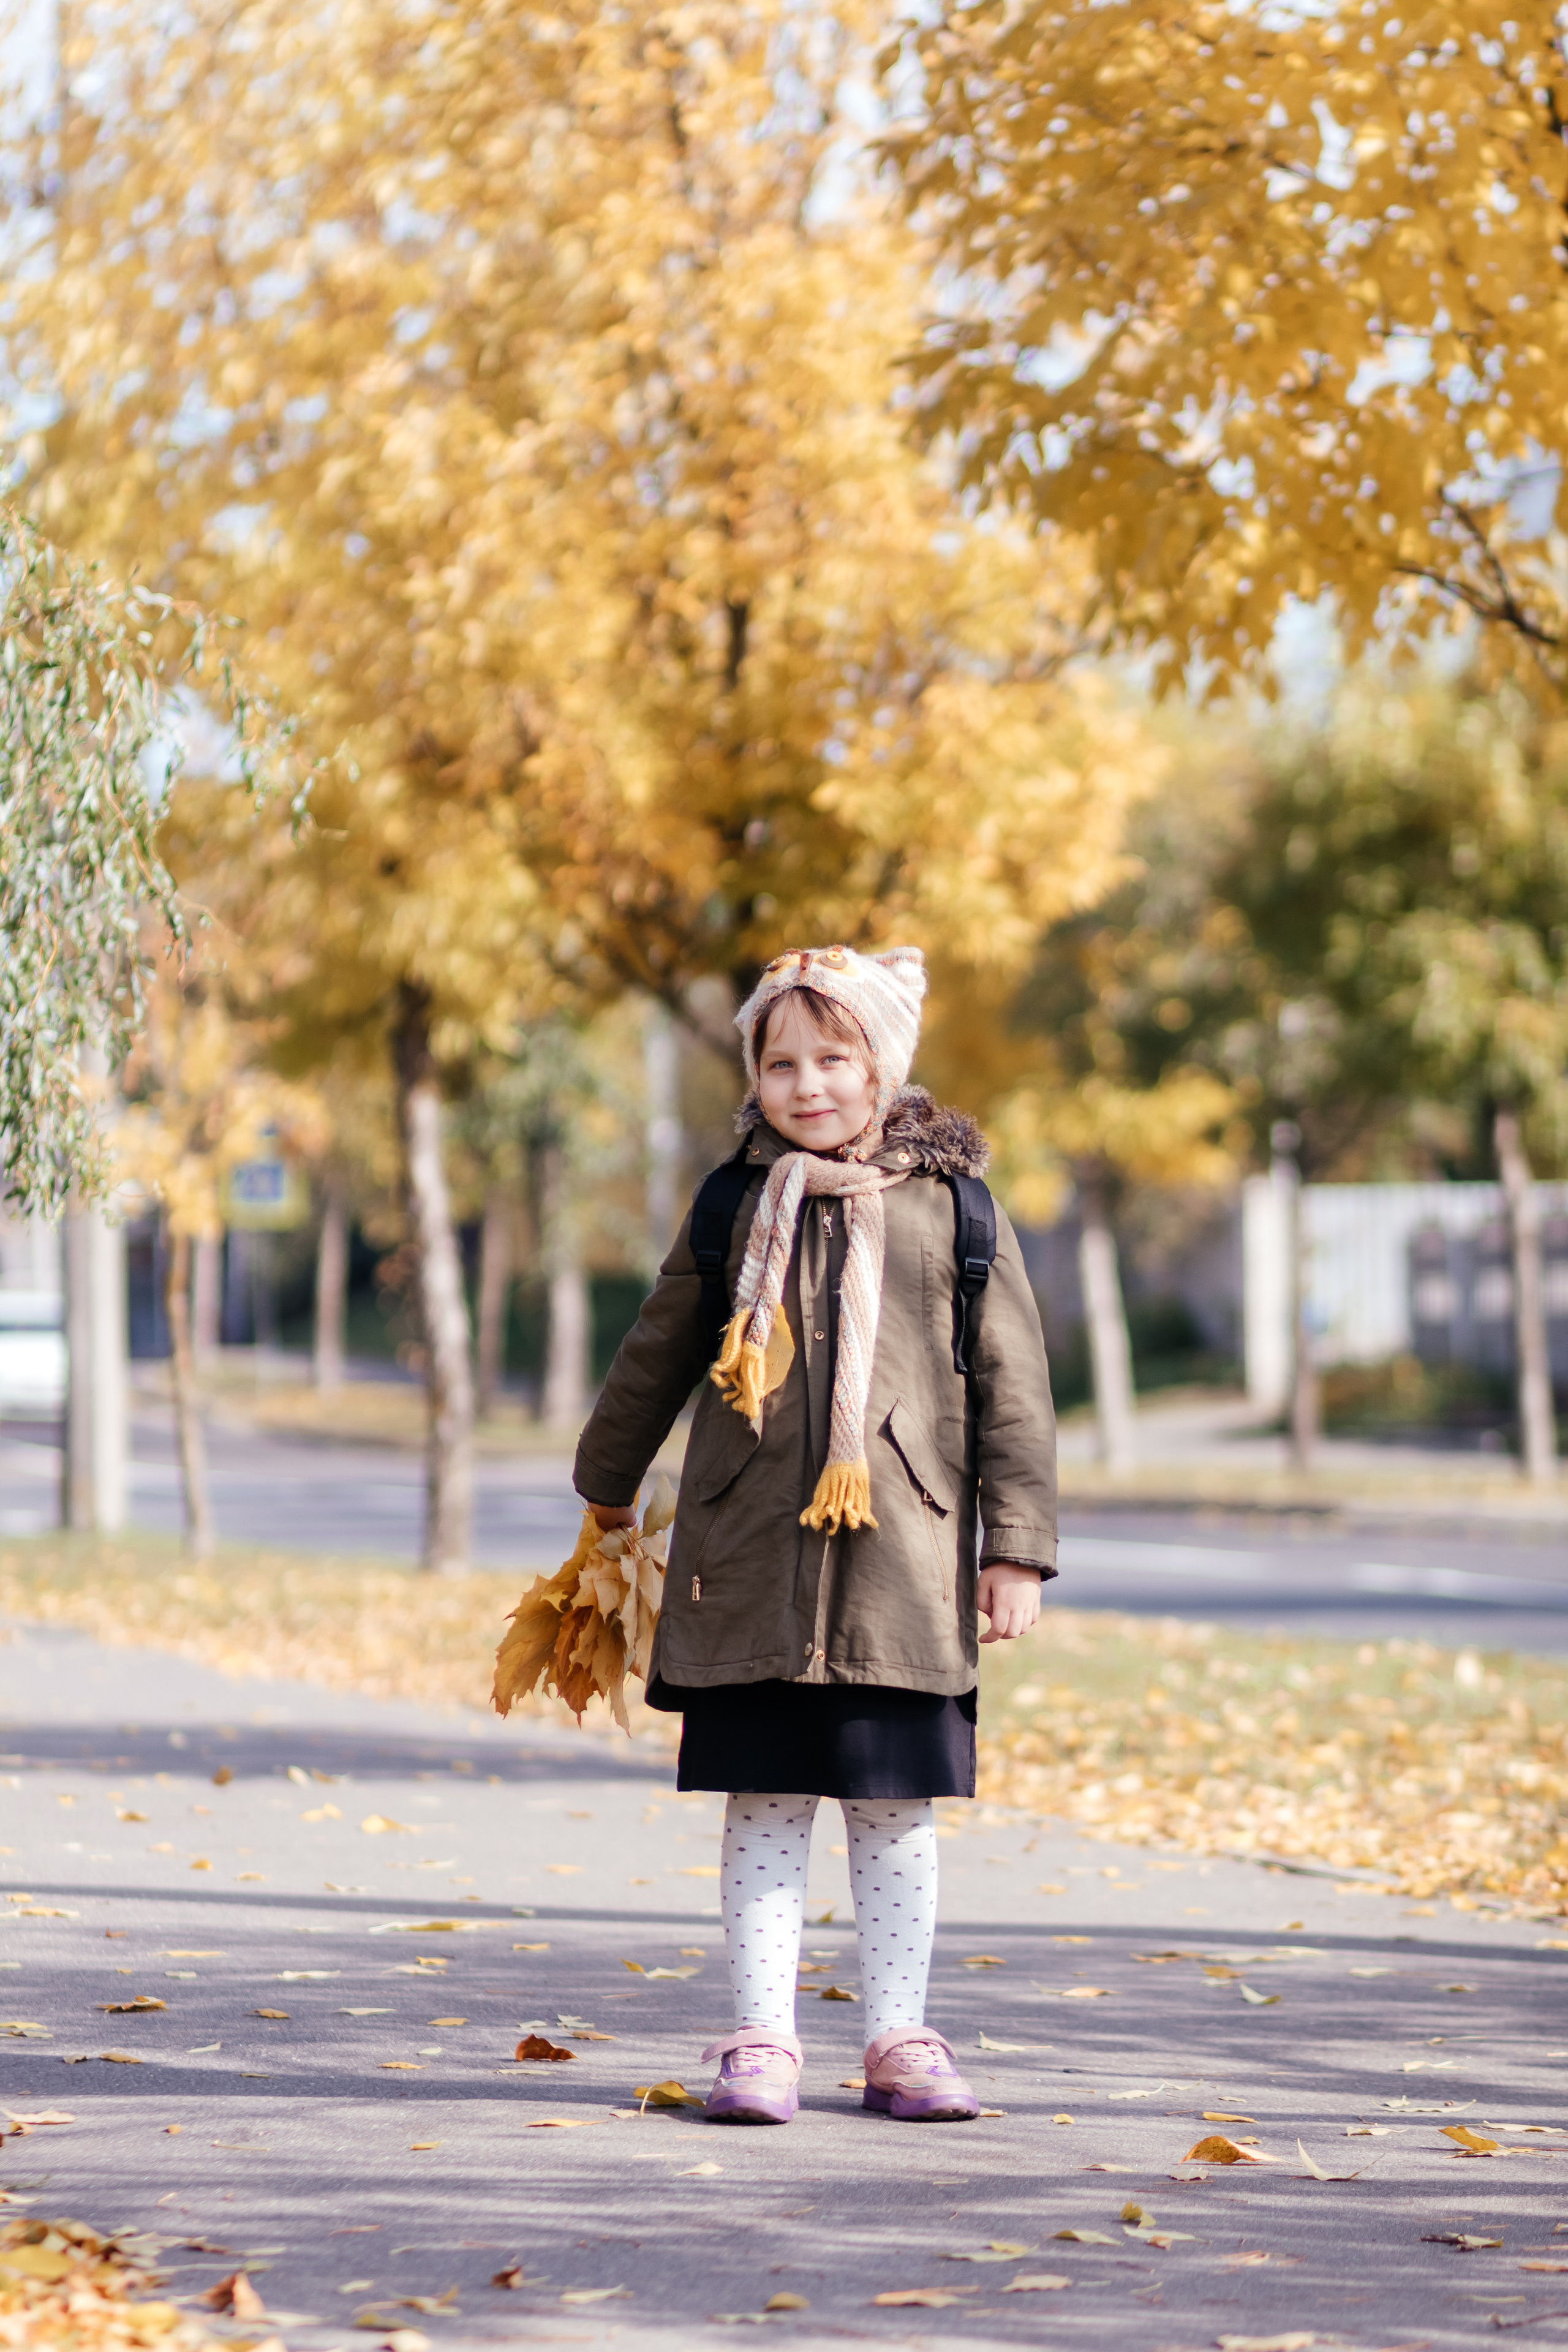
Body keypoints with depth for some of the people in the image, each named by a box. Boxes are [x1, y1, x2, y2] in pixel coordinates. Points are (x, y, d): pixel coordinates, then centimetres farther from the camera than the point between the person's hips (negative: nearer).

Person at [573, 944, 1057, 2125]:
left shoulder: (954, 1206, 3)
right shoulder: (737, 1206, 7)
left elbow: (1013, 1383, 5)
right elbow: (658, 1351, 20)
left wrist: (1018, 1549, 1)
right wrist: (607, 1488, 29)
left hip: (905, 1557, -1)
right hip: (752, 1553, 1)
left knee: (897, 1806, 5)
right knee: (764, 1801, 2)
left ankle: (901, 2038, 15)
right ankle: (763, 2038, 7)